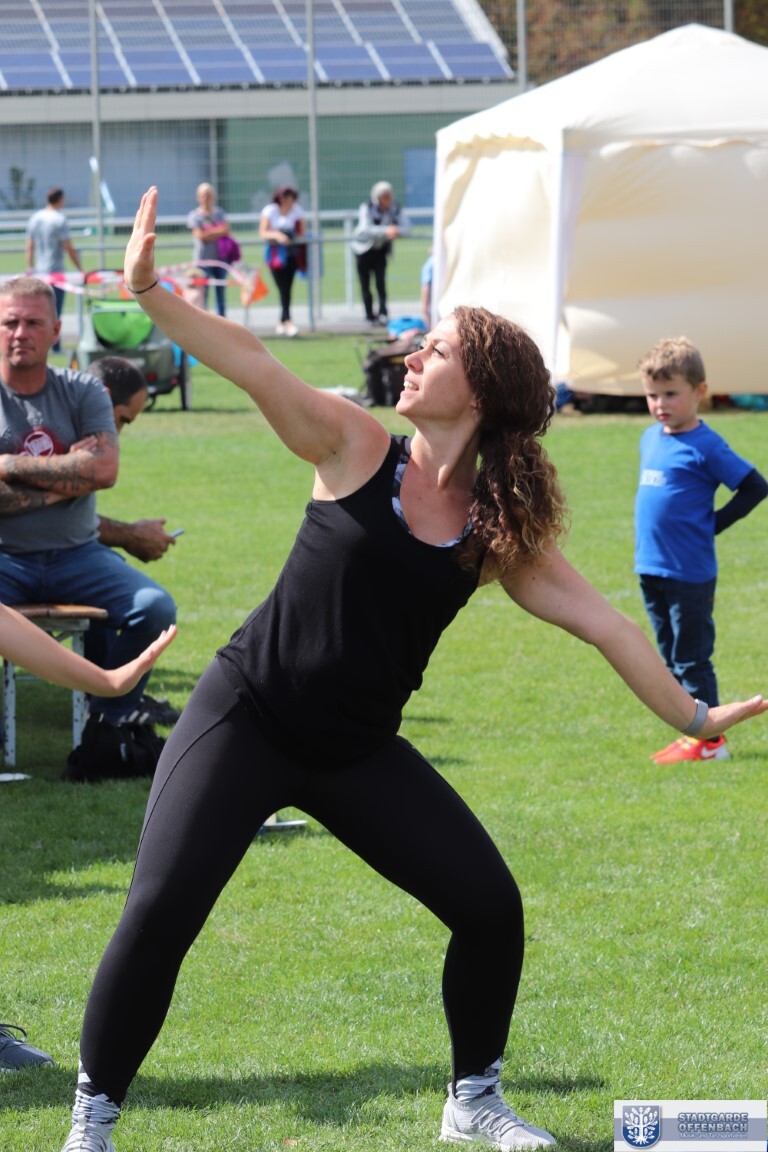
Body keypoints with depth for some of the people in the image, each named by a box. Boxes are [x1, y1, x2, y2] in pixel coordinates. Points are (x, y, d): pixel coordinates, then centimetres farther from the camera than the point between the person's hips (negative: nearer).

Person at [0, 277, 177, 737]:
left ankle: (108, 723, 0)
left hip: (77, 554, 3)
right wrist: (66, 478, -11)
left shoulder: (83, 392, 7)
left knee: (155, 609, -20)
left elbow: (104, 470, -10)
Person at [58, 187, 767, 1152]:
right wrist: (148, 291, -31)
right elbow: (250, 364, -18)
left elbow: (599, 621, 5)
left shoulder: (503, 531, 1)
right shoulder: (355, 447, -6)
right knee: (160, 912, -17)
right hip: (247, 716, -3)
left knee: (490, 906, -1)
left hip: (357, 752, 3)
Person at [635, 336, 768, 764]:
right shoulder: (650, 439, 9)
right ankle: (692, 735, 21)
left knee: (691, 660, -3)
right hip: (652, 568, 8)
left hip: (690, 573, -8)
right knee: (671, 659, 13)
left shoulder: (705, 447, -13)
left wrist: (711, 525, -9)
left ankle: (710, 740, 4)